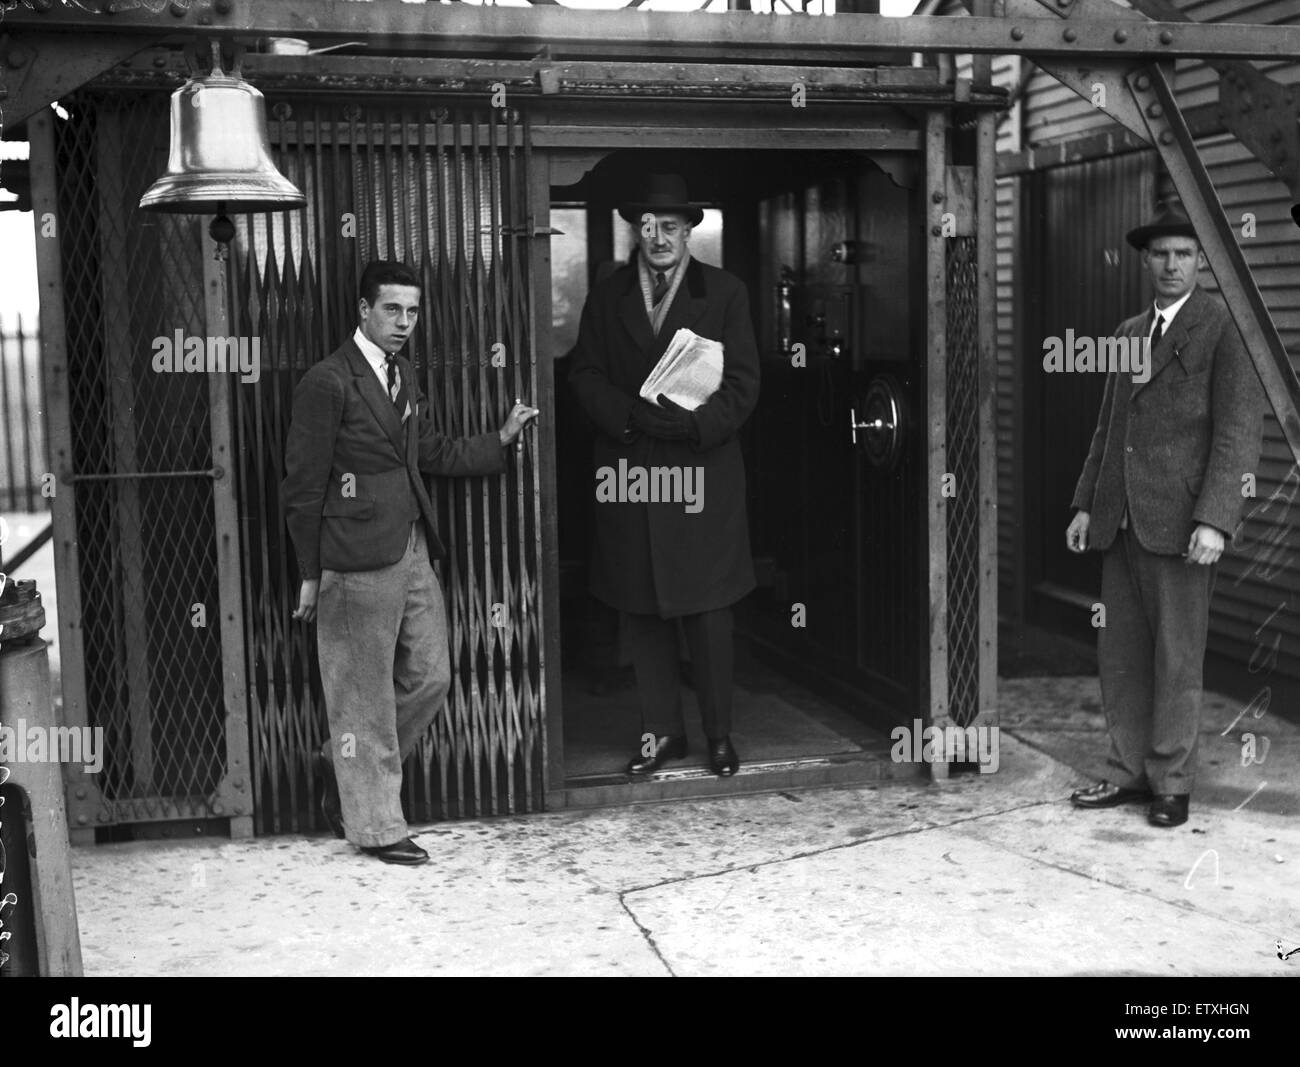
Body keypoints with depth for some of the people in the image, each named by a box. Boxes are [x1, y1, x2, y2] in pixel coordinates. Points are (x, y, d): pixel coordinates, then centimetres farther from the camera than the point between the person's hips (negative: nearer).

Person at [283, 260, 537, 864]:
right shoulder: (328, 383, -11)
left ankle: (342, 766, 32)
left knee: (429, 678, 12)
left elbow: (432, 454, 19)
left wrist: (502, 439, 9)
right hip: (357, 564, -8)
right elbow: (304, 485, -10)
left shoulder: (403, 378, 15)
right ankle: (374, 826, 16)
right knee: (365, 695, 3)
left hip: (413, 554, 8)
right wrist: (311, 575, -9)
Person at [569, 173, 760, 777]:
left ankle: (719, 734, 16)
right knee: (640, 611, 7)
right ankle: (661, 731, 20)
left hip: (702, 471, -2)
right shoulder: (607, 297, 10)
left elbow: (742, 383, -1)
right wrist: (632, 414, -13)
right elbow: (585, 377, 6)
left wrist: (694, 424, -16)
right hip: (628, 471, 2)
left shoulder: (724, 293, 4)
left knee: (708, 612, 2)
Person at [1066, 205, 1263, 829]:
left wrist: (1214, 520, -18)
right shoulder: (1128, 334, 17)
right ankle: (1131, 772, 21)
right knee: (1119, 655, 10)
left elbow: (1239, 432, -10)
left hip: (1180, 521, -6)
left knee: (1177, 659, 2)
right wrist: (1086, 504, 14)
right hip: (1121, 521, 6)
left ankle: (1171, 783, 14)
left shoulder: (1224, 329, -4)